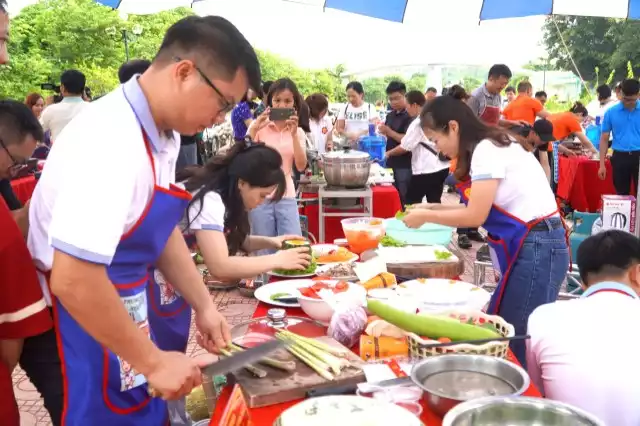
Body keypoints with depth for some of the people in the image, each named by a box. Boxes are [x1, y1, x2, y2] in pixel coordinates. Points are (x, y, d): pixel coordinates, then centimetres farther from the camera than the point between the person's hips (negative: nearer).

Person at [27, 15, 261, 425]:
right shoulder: (111, 141, -28)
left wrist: (204, 305, 9)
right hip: (82, 330, -8)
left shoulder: (161, 134, 1)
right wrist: (152, 361, -22)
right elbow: (72, 281, -31)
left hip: (123, 313, 8)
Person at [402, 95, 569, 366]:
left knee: (518, 341, -2)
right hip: (527, 248, 10)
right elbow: (480, 208, 15)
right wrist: (433, 207, 11)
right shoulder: (491, 146, 13)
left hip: (536, 248, -10)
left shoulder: (487, 150, -15)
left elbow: (476, 215, -17)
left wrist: (426, 217, -4)